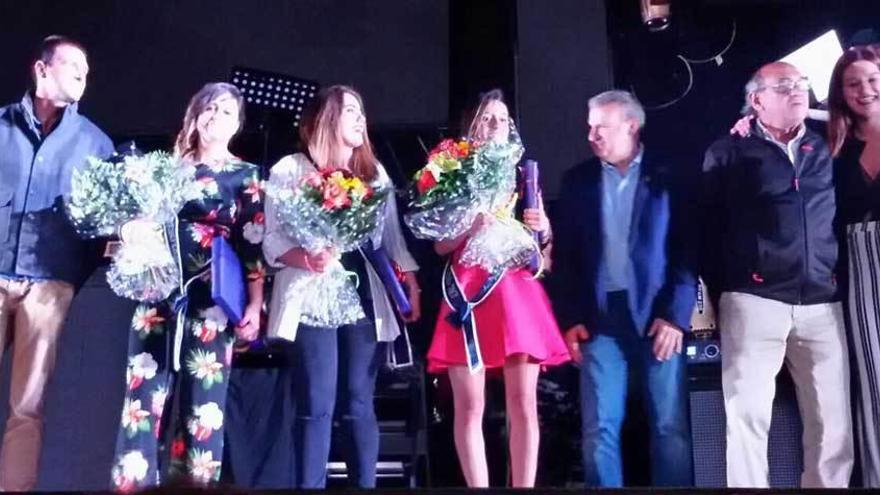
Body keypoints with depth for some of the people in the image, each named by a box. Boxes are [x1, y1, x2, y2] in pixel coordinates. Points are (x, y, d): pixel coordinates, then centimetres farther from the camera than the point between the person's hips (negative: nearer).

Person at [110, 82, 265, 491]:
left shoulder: (246, 176, 7)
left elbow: (254, 245, 1)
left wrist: (254, 306, -6)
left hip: (212, 303, -2)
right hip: (158, 296, 2)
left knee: (202, 407, 0)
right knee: (145, 399, -2)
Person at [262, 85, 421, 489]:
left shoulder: (375, 172, 16)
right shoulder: (290, 169, 2)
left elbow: (393, 236, 17)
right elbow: (271, 238, -3)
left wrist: (410, 284, 9)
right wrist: (307, 259, -21)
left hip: (365, 298, 4)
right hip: (313, 299, -3)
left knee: (359, 404, 4)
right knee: (316, 406, -6)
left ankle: (365, 485, 10)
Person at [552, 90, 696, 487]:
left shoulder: (668, 176, 3)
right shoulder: (578, 180, 10)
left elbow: (689, 249, -1)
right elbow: (565, 255, 8)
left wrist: (676, 314, -10)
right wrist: (570, 319, 1)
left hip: (658, 315, -1)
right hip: (599, 318, 2)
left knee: (670, 427, 2)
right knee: (599, 429, 0)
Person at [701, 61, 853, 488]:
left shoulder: (827, 149, 16)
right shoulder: (729, 152, 6)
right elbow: (709, 226, 5)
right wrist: (715, 294, 1)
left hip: (822, 304, 3)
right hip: (755, 300, -3)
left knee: (834, 422, 2)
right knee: (748, 417, -4)